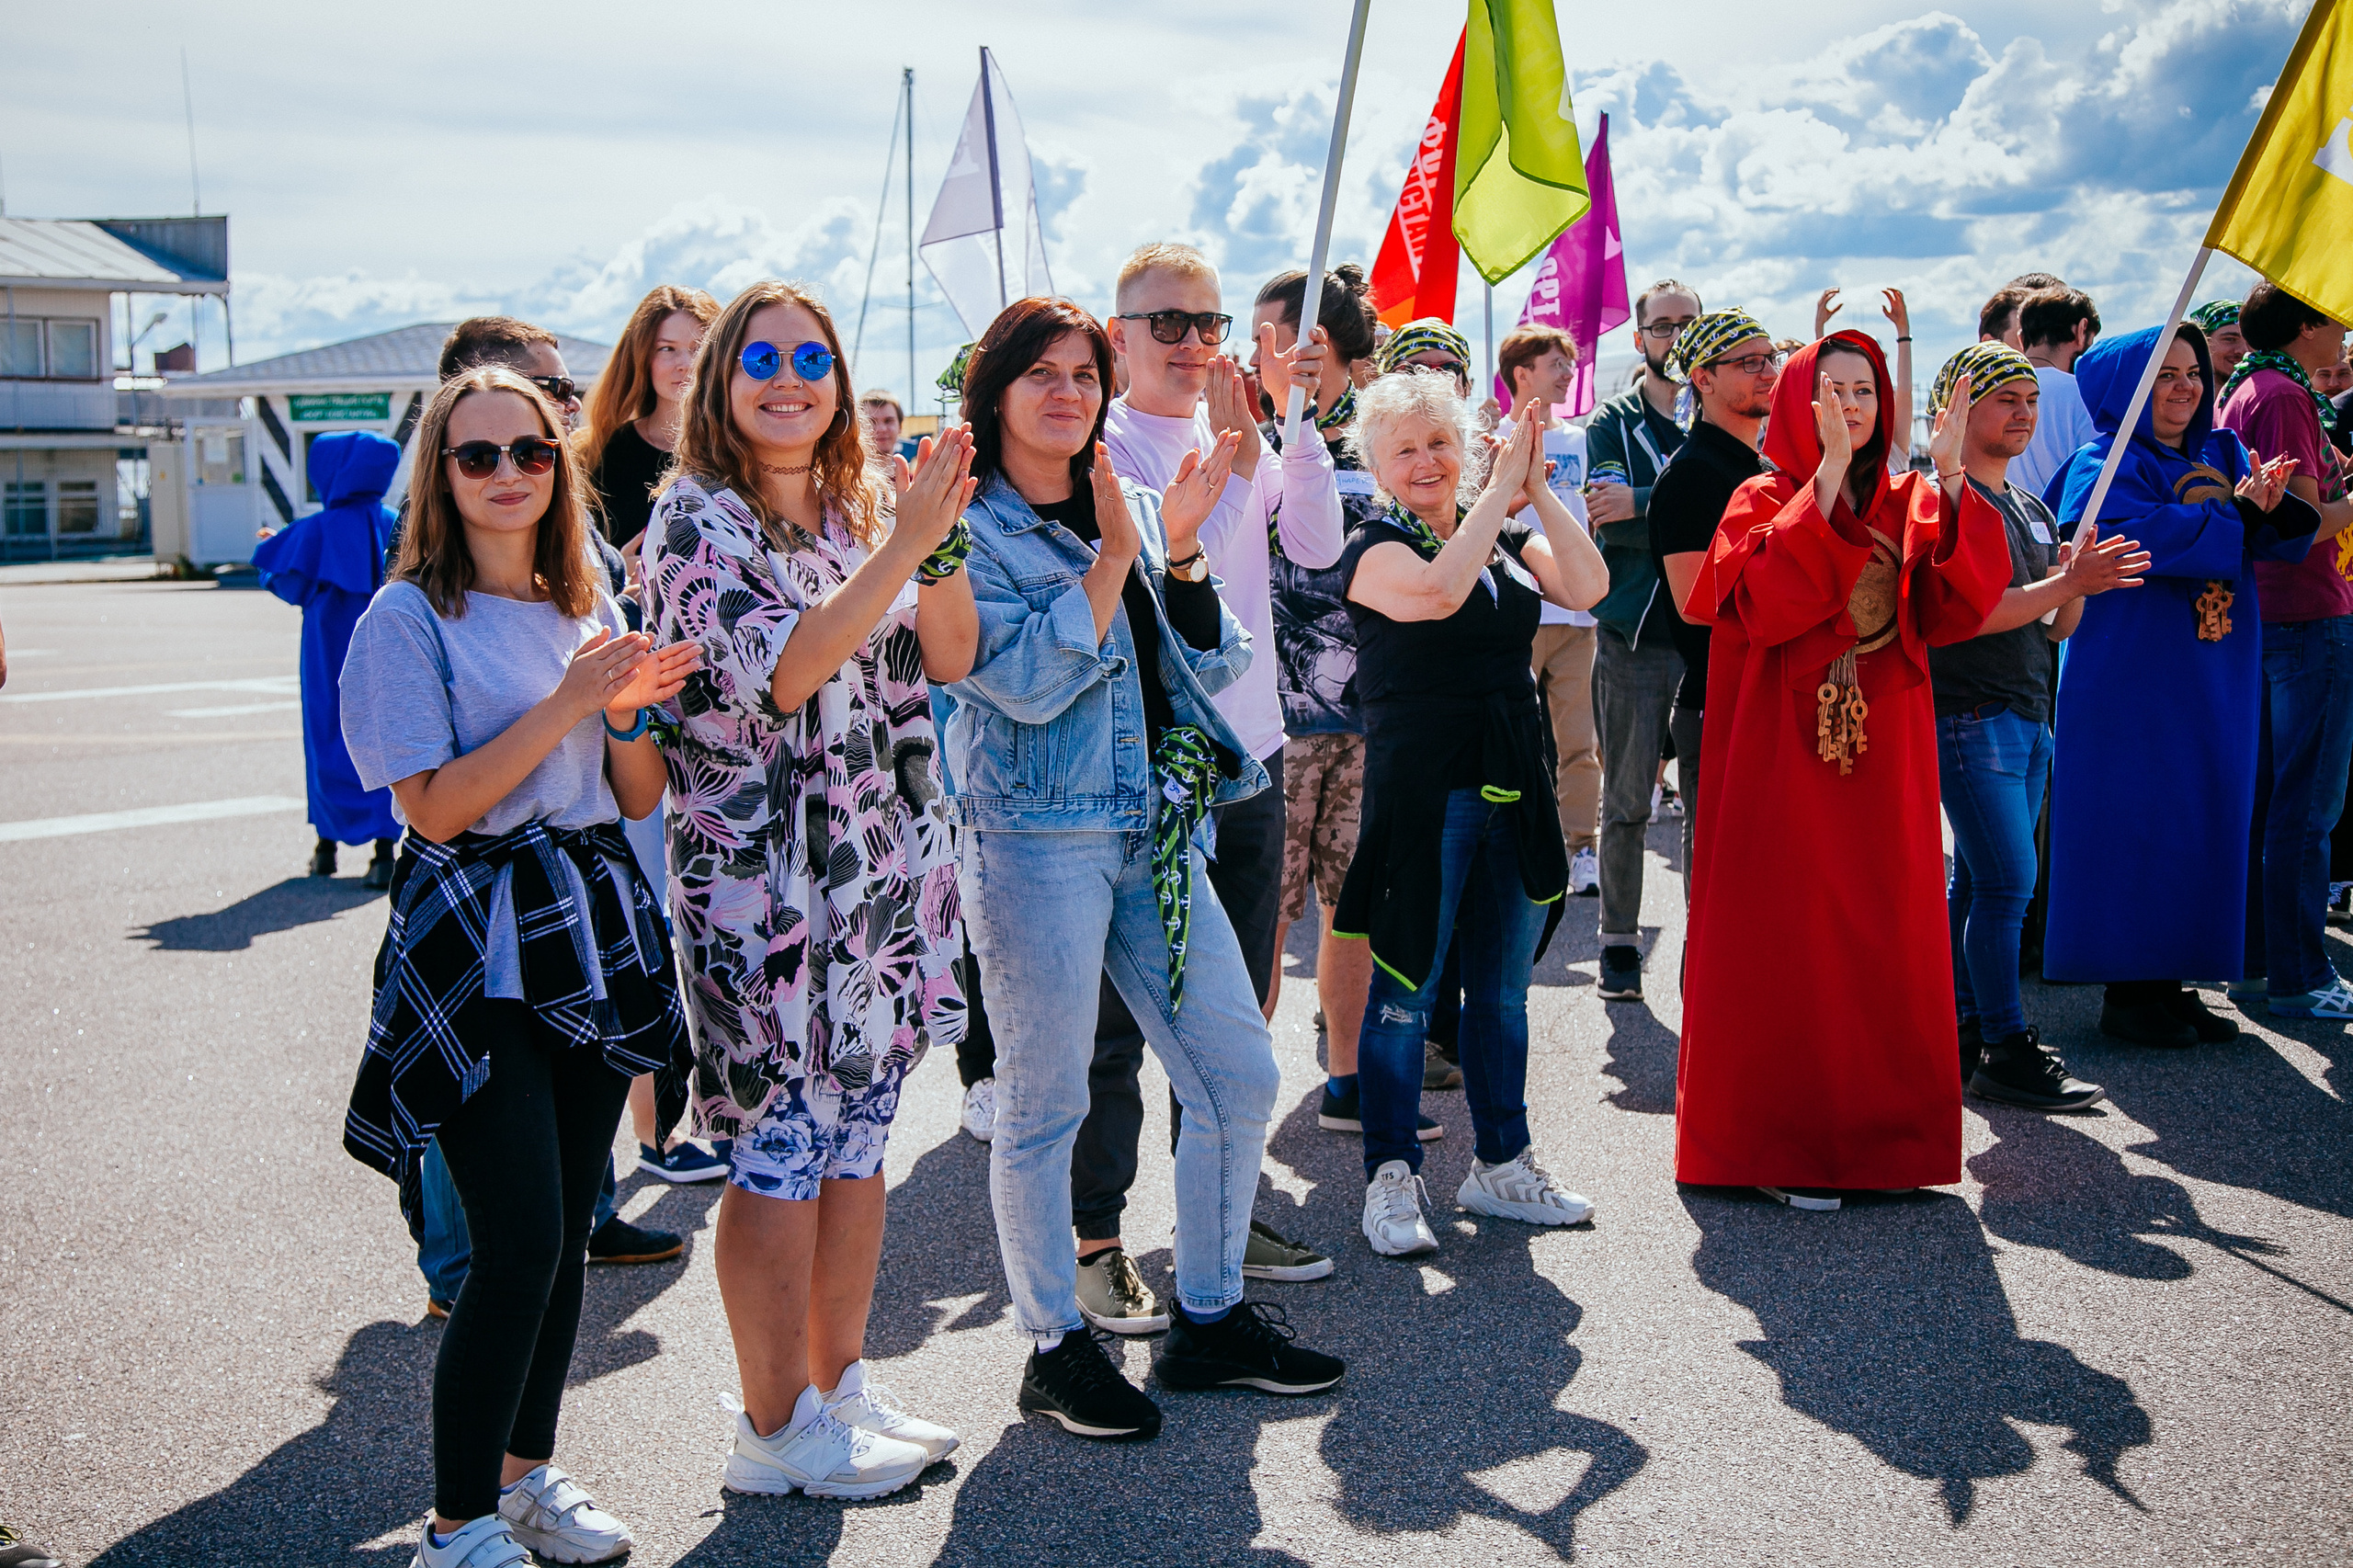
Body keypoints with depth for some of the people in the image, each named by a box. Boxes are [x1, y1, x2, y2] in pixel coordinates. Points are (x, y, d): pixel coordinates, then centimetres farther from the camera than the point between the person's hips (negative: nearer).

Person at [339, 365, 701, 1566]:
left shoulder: (590, 613, 13)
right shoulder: (410, 617, -5)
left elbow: (641, 800, 12)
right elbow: (434, 808, -13)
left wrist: (629, 711, -8)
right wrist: (566, 704, -18)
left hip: (594, 928, 6)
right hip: (478, 953, -6)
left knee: (568, 1229, 10)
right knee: (519, 1243, -10)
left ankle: (527, 1470, 26)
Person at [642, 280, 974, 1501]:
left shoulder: (858, 508, 12)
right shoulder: (697, 517, -8)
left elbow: (948, 658, 6)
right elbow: (780, 671, -21)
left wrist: (942, 539, -10)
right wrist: (905, 543, -21)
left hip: (883, 862, 7)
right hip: (761, 872, -7)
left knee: (858, 1129, 13)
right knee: (782, 1142, -1)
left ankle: (840, 1381, 26)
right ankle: (778, 1430, 11)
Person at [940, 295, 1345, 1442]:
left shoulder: (1128, 510, 13)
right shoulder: (969, 527, -5)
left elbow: (1208, 669, 8)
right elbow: (1026, 684, -17)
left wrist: (1180, 550, -5)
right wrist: (1111, 560, -16)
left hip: (1155, 827, 7)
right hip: (1036, 838, -7)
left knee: (1239, 1076, 8)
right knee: (1045, 1104, 2)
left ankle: (1210, 1318, 23)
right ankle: (1055, 1347, 17)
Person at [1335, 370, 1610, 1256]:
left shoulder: (1509, 538, 12)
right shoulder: (1376, 548, -5)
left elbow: (1586, 586, -5)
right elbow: (1437, 592, -26)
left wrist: (1536, 486, -11)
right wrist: (1503, 488, -19)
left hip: (1512, 784, 6)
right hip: (1420, 785, -6)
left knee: (1503, 985, 14)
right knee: (1406, 987, -1)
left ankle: (1501, 1164, 25)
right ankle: (1392, 1180, 8)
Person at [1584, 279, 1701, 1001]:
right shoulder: (1612, 421, 5)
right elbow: (1609, 521, -11)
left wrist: (1644, 503, -17)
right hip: (1632, 636, -1)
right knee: (1627, 803, 3)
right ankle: (1619, 942, 12)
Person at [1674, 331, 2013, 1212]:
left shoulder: (1907, 507, 12)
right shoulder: (1764, 503, -1)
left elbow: (1964, 604, -4)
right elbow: (1767, 602, -21)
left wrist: (1950, 482, -14)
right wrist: (1828, 475, -24)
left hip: (1884, 762, 5)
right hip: (1782, 757, -4)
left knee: (1884, 940, 6)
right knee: (1784, 944, -3)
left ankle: (1875, 1134, 18)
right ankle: (1777, 1148, 6)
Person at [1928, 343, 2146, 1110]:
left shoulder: (2033, 508, 18)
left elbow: (2056, 627, 17)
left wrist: (2078, 584, -4)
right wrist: (2068, 584, -21)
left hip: (2027, 716, 8)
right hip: (1970, 715, -8)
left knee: (1977, 883, 11)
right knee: (2008, 884, -10)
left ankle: (1959, 1038, 16)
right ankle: (2007, 1050, -6)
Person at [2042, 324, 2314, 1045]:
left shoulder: (2220, 453, 13)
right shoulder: (2106, 463, -8)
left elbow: (2279, 541, 5)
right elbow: (2132, 534, -26)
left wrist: (2272, 506, -17)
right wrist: (2234, 514, -20)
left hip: (2214, 680, 7)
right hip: (2134, 679, -7)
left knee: (2200, 828, 9)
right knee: (2136, 831, -4)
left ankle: (2169, 983, 18)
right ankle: (2127, 993, 4)